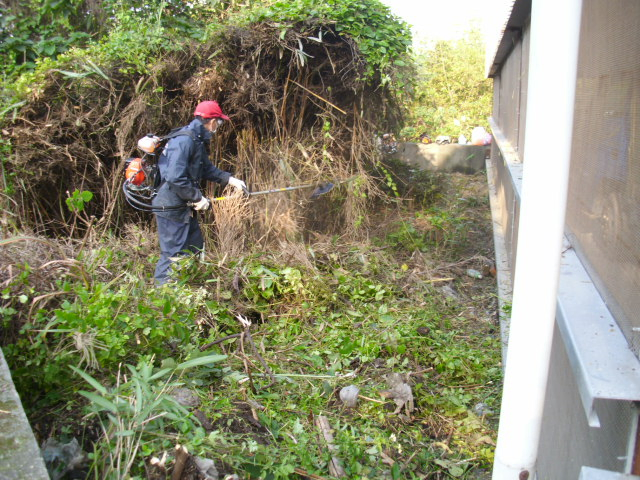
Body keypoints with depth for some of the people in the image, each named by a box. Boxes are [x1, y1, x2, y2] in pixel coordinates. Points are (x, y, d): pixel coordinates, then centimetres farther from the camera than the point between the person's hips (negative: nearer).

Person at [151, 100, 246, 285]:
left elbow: (207, 169, 23)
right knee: (173, 254, -5)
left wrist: (230, 179, 14)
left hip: (185, 207, 11)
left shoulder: (198, 141, 11)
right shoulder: (184, 140, -22)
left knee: (196, 248, 19)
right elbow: (175, 178, -28)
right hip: (171, 207, -11)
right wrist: (198, 198, -21)